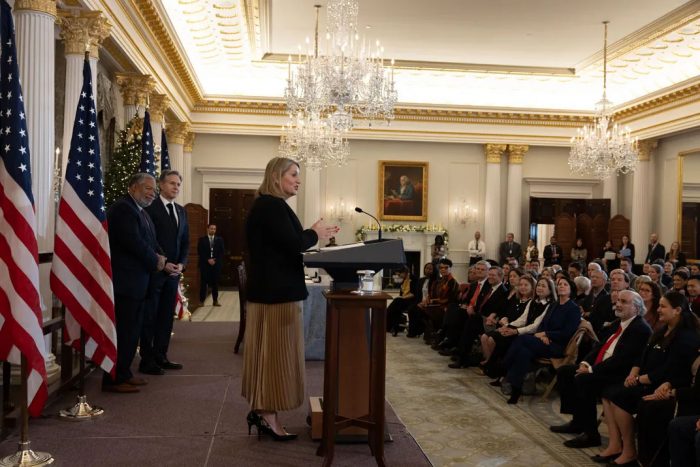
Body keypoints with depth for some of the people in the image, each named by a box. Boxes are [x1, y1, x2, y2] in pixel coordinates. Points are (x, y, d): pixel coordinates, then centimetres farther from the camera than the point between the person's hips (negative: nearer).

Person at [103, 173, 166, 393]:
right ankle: (113, 380, 0)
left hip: (137, 282, 10)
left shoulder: (140, 212, 19)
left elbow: (150, 242, 21)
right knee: (123, 331, -7)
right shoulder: (122, 208, -12)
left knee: (131, 331, 15)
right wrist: (155, 261, -10)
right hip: (125, 281, -10)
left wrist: (160, 257, 1)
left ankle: (124, 374, 24)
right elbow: (133, 242, -22)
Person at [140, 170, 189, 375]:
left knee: (167, 315, 10)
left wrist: (181, 264, 1)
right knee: (149, 316, 1)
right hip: (154, 271, -6)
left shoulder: (181, 211, 14)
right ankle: (147, 360, 7)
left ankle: (160, 356, 18)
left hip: (174, 271, 6)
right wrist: (163, 264, -14)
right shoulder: (150, 208, -8)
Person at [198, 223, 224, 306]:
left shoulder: (219, 239, 10)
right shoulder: (202, 239, 5)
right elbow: (200, 252, -2)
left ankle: (215, 301, 6)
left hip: (216, 264, 2)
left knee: (215, 282, 2)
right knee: (204, 282, -3)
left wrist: (215, 260, -7)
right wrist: (208, 260, -10)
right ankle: (201, 300, 1)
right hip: (205, 264, -2)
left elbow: (221, 252, 6)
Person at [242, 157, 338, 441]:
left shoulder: (266, 205, 16)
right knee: (276, 350, -3)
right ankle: (267, 415, 5)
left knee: (267, 350, 14)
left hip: (268, 288, 11)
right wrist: (314, 233, -5)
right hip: (277, 290, -11)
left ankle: (260, 409, 21)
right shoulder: (272, 205, -17)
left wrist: (314, 236, 12)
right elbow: (292, 244, -23)